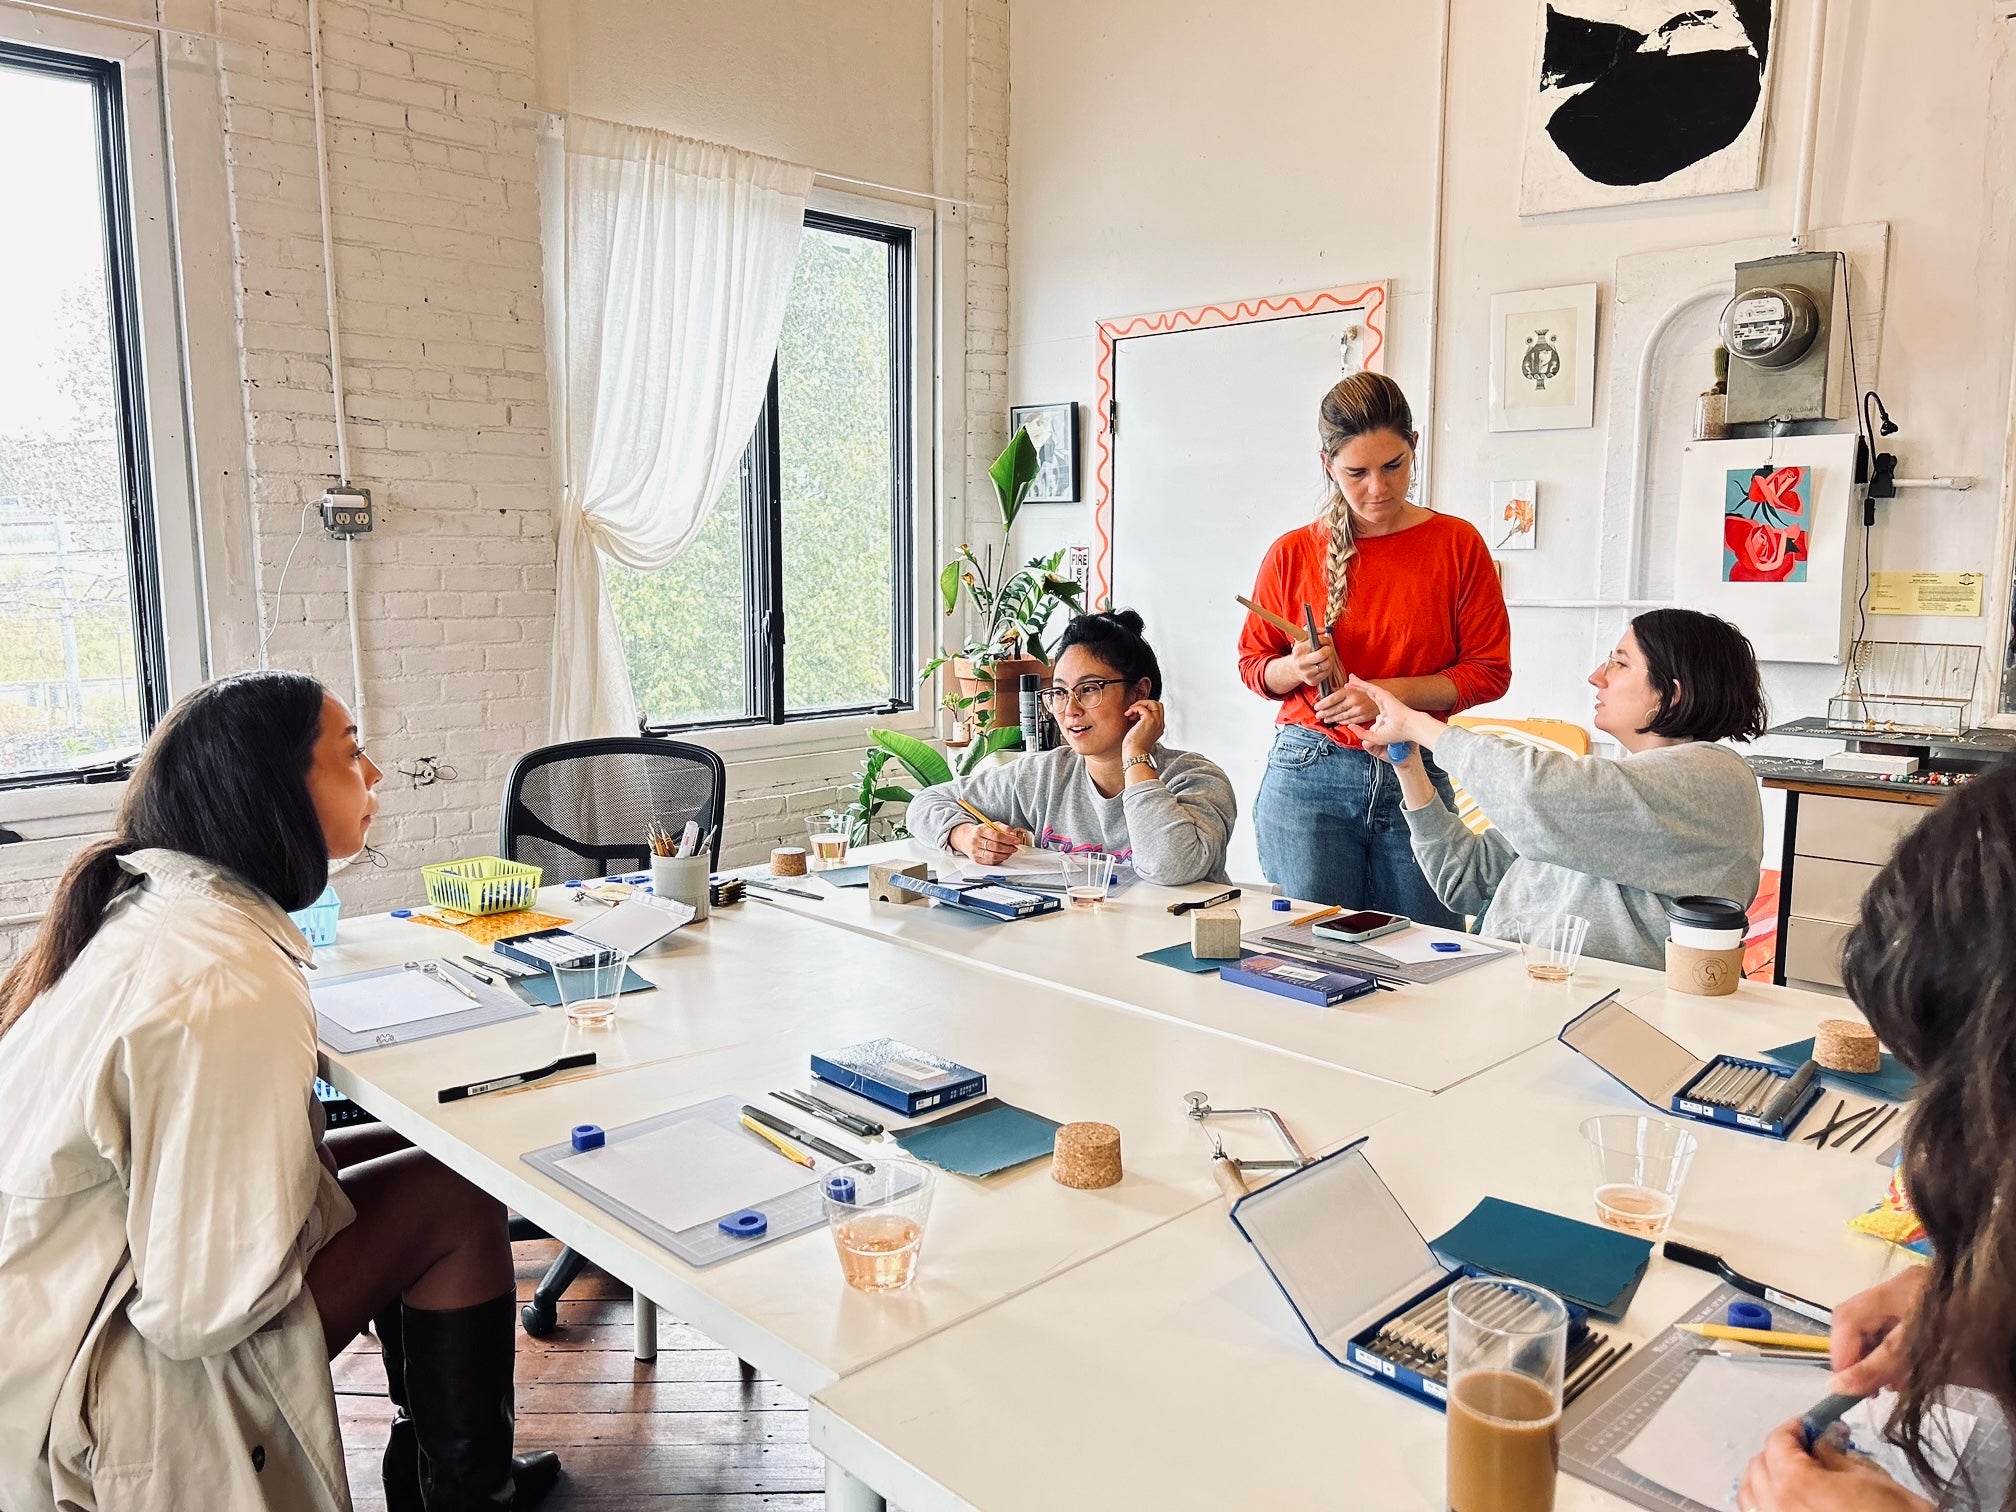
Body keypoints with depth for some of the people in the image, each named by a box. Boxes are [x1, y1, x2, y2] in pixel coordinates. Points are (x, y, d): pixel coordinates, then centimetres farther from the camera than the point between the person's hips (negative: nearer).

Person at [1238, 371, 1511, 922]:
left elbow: (1489, 670, 0)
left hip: (1416, 778, 0)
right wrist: (1296, 669, -11)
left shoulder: (1457, 544, 1)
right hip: (1308, 778, 0)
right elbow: (1252, 662, 11)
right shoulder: (1292, 554, 2)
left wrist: (1389, 694, -13)